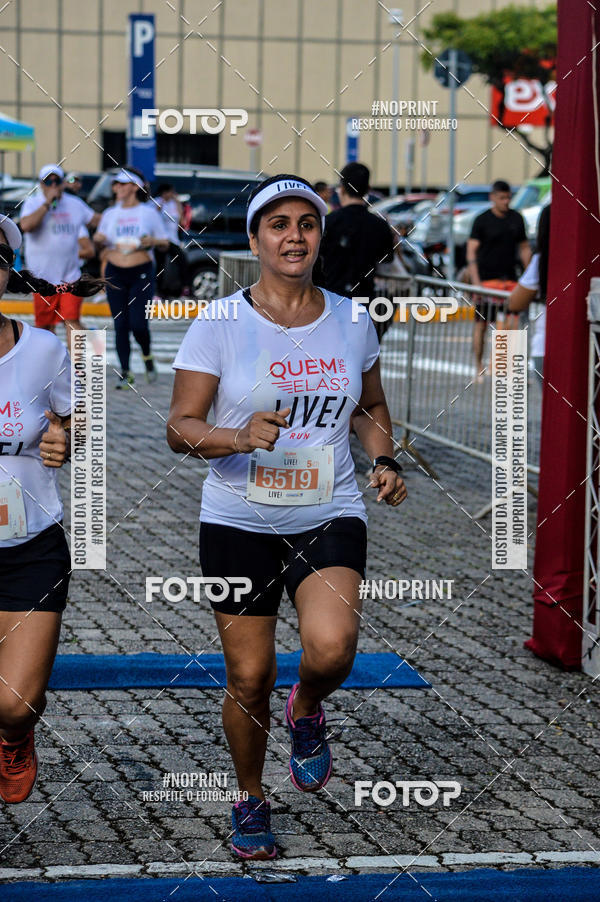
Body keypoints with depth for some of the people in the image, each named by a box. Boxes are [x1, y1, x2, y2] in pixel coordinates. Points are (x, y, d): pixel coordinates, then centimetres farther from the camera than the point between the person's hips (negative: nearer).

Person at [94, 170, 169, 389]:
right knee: (120, 325, 0)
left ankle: (147, 356, 18)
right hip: (115, 273, 3)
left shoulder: (148, 213, 3)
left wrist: (153, 241, -14)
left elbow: (165, 245, 7)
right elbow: (100, 243, 19)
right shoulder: (110, 214, 11)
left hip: (142, 273, -3)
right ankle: (125, 372, 6)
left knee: (138, 324, -12)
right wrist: (98, 240, -4)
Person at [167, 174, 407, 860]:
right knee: (250, 676, 3)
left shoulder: (351, 321, 5)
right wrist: (238, 437, -24)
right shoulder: (219, 325, -5)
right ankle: (250, 798, 28)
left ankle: (306, 710, 13)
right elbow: (179, 428, -6)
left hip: (330, 517, 1)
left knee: (330, 649, -23)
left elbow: (370, 407, 21)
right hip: (239, 521, -1)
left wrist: (384, 461, 3)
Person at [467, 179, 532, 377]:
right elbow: (471, 251, -7)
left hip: (510, 279, 3)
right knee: (481, 323, 1)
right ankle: (479, 367, 9)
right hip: (486, 279, -3)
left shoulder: (516, 218, 10)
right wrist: (475, 281, -16)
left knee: (512, 324, -5)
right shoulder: (482, 220, -3)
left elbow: (524, 248, 17)